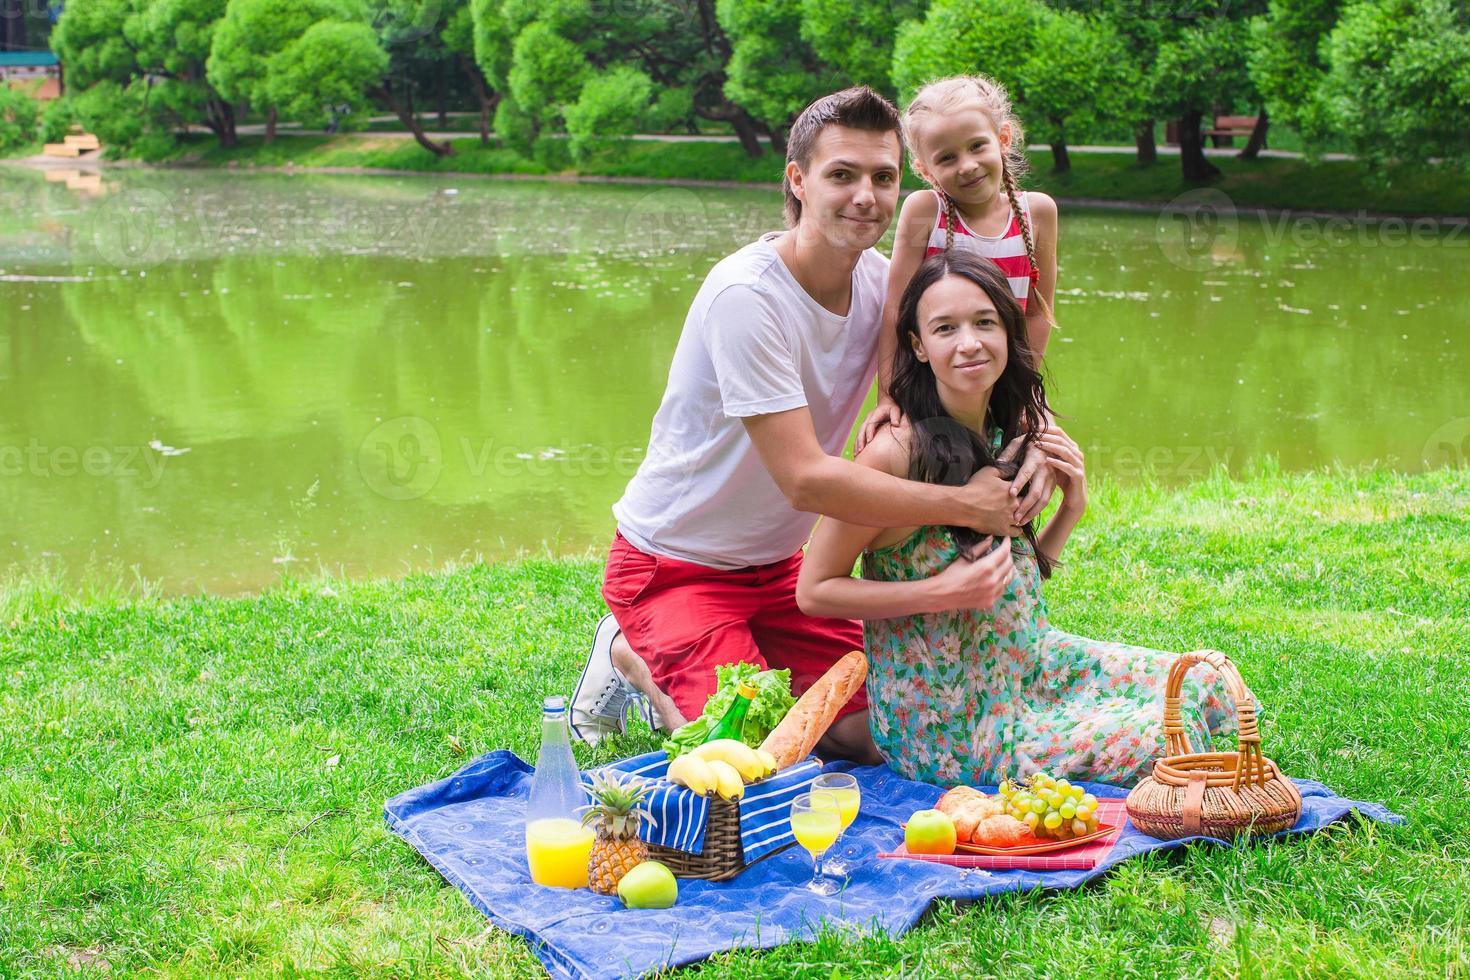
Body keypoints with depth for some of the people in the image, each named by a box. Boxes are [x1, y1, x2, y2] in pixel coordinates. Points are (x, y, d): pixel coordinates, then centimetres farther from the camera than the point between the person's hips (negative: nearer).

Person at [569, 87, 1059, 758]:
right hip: (674, 569, -7)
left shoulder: (881, 282, -3)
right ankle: (636, 661, 8)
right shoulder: (746, 294, -27)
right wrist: (964, 505, -31)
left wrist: (1034, 442, -25)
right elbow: (806, 478, -31)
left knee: (877, 733, -1)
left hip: (778, 564, 7)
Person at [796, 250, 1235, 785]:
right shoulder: (894, 453, -22)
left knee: (1205, 684, 5)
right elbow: (814, 590, -16)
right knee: (1161, 737, -14)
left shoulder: (1015, 436, 2)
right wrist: (944, 591, -24)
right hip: (951, 733, -7)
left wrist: (1071, 509, -3)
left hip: (1028, 667, 8)